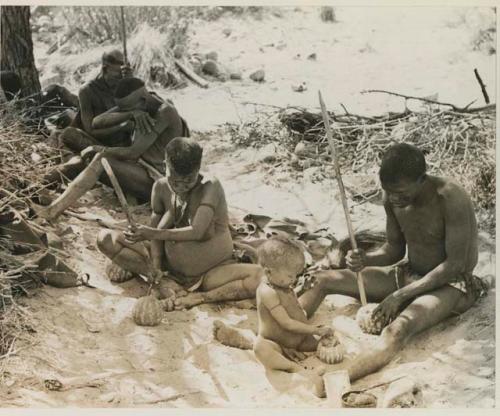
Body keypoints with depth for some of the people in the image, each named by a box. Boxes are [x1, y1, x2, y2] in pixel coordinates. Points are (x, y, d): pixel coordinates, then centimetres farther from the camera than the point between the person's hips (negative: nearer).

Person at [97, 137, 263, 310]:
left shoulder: (210, 187, -17)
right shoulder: (161, 187, -4)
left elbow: (196, 232, -26)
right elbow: (156, 228, -2)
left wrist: (153, 234, -28)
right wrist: (156, 270, -16)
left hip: (212, 272, -4)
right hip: (172, 268, 4)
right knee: (106, 239, -9)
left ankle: (198, 297, -28)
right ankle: (167, 282, -20)